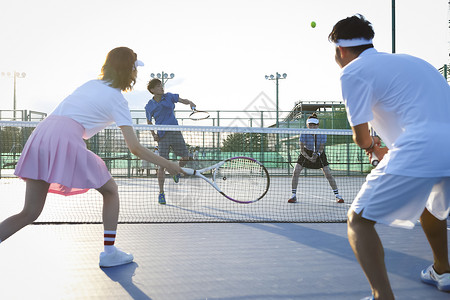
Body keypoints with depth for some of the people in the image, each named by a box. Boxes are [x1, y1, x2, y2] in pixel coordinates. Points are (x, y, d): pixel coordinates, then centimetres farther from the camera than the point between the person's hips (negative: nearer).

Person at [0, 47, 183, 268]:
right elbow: (135, 148, -1)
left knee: (30, 213, 11)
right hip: (66, 140, -7)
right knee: (110, 190, 12)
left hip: (40, 133, 7)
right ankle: (109, 252, 13)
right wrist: (167, 164, 6)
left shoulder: (91, 84, 25)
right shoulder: (117, 98, 4)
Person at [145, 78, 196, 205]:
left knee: (185, 157, 0)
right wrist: (153, 134, 0)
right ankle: (161, 193, 5)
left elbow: (182, 100, 0)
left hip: (175, 132, 2)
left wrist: (190, 102, -22)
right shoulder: (149, 106, 2)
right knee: (162, 165, -6)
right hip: (162, 136, -2)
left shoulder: (169, 97, 5)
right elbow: (149, 122, 14)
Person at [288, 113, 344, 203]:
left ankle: (337, 195, 7)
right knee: (295, 173, -15)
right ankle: (294, 195, -2)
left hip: (319, 154, 0)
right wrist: (309, 158, -35)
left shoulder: (322, 134, -20)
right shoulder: (304, 134, -22)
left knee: (328, 174, -8)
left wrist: (317, 154, -37)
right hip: (306, 154, 0)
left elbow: (321, 149, -17)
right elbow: (302, 150, -21)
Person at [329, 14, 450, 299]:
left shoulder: (353, 71, 2)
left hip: (418, 153, -8)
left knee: (359, 221, 3)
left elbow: (361, 139, 1)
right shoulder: (413, 61, 26)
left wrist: (374, 147, 24)